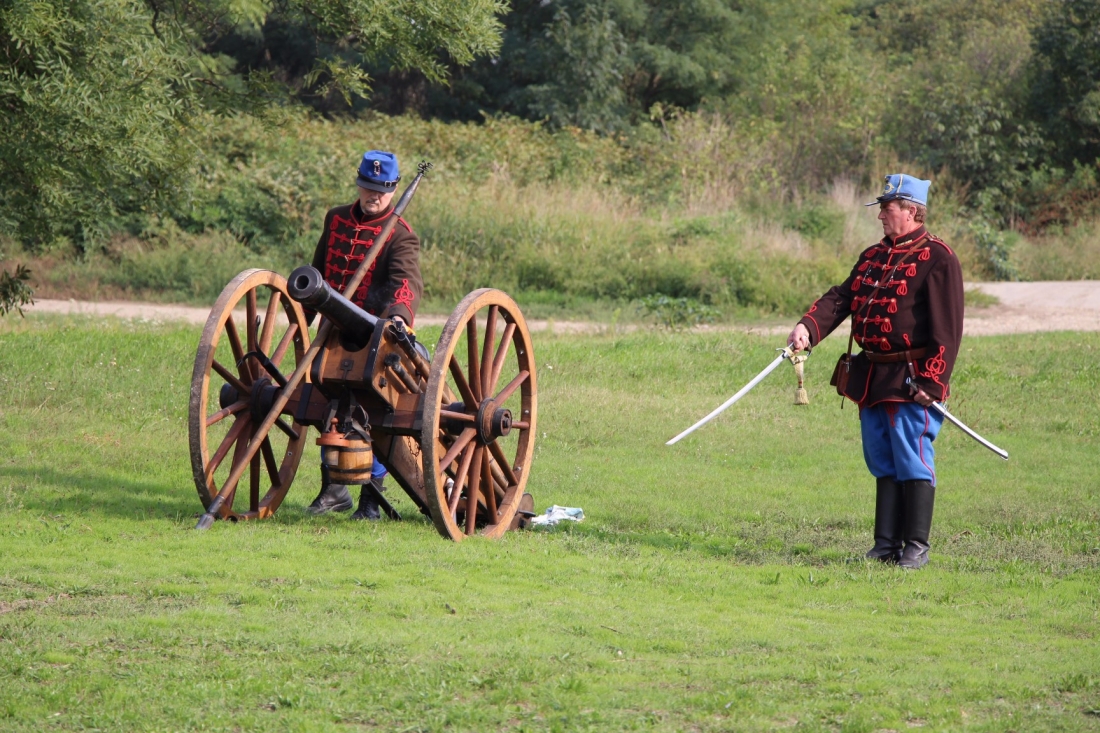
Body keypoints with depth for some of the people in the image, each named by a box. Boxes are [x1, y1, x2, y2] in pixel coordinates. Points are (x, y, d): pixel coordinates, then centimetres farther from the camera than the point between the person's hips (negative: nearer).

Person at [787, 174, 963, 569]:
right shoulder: (873, 256, 17)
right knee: (883, 464, 10)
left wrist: (930, 381, -18)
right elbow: (841, 297, 12)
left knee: (913, 463, -5)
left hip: (911, 381, -8)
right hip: (871, 379, 8)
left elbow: (947, 328, -12)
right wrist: (808, 326, -7)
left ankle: (916, 547, 0)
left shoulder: (937, 258, -8)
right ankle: (886, 544, 14)